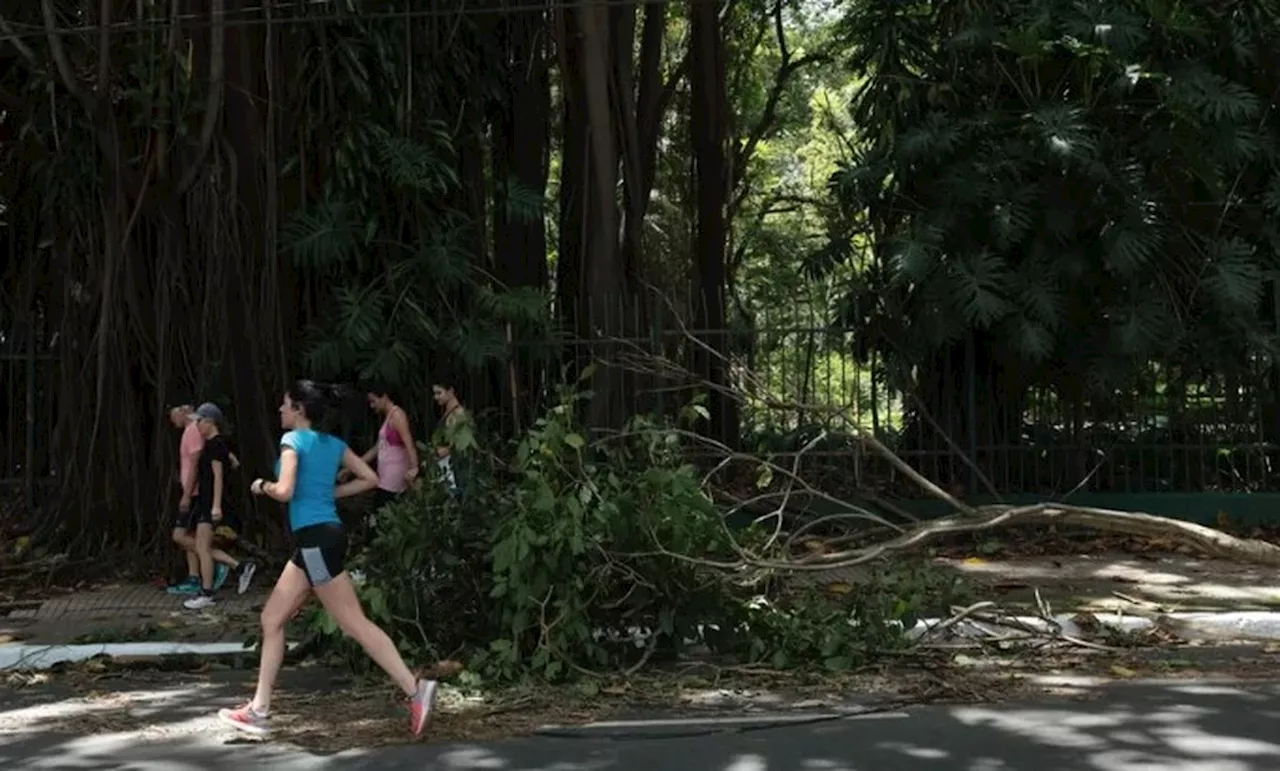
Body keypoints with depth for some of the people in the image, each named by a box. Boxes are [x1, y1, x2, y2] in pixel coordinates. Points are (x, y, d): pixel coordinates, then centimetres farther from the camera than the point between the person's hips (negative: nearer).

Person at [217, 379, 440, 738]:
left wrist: (262, 486, 0)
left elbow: (284, 491, -20)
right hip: (316, 540, 9)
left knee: (355, 624, -8)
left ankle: (416, 690, -10)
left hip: (316, 539, -9)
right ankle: (259, 710, 13)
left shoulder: (293, 440, -9)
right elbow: (370, 479, 15)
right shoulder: (334, 444, 14)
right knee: (272, 620, 11)